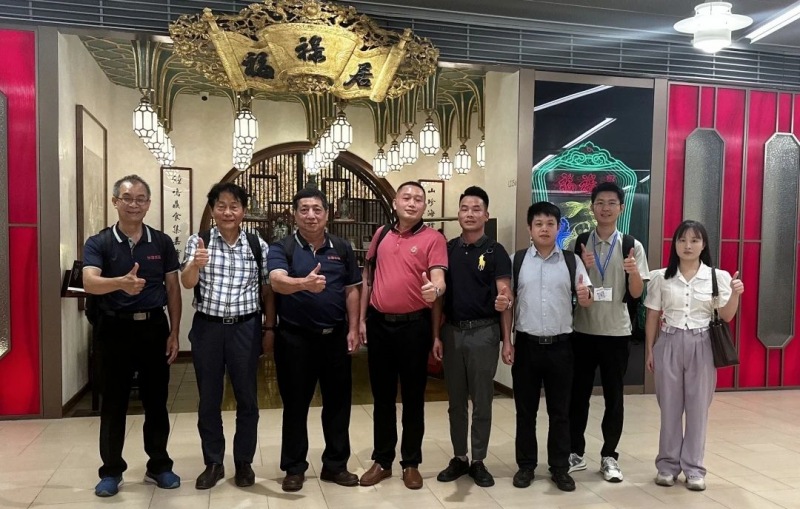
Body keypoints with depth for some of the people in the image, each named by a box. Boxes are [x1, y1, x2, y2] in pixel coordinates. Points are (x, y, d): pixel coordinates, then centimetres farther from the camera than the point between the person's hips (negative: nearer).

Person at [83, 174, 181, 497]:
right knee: (113, 403, 8)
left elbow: (173, 289, 6)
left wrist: (174, 333, 0)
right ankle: (111, 471, 22)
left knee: (156, 401, 10)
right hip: (115, 329, -1)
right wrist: (121, 283, -41)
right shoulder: (98, 243, -3)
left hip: (154, 327, 2)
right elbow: (90, 283, -20)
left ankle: (159, 466, 24)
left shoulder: (162, 243, 4)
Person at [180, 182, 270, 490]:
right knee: (209, 398, 11)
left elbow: (267, 290, 7)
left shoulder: (258, 245, 0)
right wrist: (196, 264, -34)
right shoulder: (198, 241, -2)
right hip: (207, 328, 0)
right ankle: (213, 463, 26)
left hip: (245, 328, 0)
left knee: (247, 397, 9)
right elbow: (187, 283, -13)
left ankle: (244, 462, 26)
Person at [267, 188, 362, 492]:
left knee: (338, 402, 10)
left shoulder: (342, 248, 5)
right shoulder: (282, 248, -5)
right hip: (295, 337, -3)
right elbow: (277, 281, -25)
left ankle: (335, 465, 25)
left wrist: (353, 329, 1)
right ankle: (294, 468, 22)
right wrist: (304, 283, -45)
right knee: (295, 405, 7)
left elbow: (352, 290, 9)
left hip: (335, 336, 3)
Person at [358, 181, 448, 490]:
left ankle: (411, 463, 23)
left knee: (413, 397, 8)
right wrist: (362, 318, 11)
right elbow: (368, 276, 14)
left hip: (414, 325, -4)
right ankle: (382, 461, 27)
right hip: (378, 323, 4)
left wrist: (435, 289, -41)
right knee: (382, 396, 13)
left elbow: (438, 278, -17)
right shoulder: (381, 234, 8)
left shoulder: (433, 239, -6)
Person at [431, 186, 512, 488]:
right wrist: (436, 334, 2)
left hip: (484, 332, -3)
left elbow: (505, 297, -7)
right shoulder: (448, 249, 6)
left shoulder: (495, 251, -3)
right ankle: (459, 458, 25)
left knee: (482, 401, 6)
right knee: (456, 401, 12)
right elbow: (439, 295, 7)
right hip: (452, 331, 3)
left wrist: (507, 340, -16)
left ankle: (478, 461, 19)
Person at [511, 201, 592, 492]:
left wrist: (584, 296, -23)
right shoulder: (516, 261, 2)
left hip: (560, 346, 0)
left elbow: (586, 302, 1)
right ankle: (526, 465, 24)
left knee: (559, 411, 10)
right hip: (526, 344, 0)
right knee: (525, 410, 10)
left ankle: (559, 467, 24)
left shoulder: (572, 261, 2)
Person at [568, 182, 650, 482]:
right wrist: (581, 268, -17)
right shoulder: (579, 244, 1)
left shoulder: (632, 246, -1)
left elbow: (636, 294, -2)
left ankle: (609, 456, 22)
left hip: (616, 332, -1)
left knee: (614, 396, 8)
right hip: (582, 330, 1)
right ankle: (575, 452, 23)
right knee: (578, 394, 9)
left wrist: (634, 272, -23)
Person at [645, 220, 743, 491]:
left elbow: (726, 316, -1)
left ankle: (693, 468, 18)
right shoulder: (661, 277, 1)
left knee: (698, 408, 6)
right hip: (669, 344, 0)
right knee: (670, 407, 7)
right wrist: (649, 351, 4)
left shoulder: (718, 277, 0)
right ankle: (668, 465, 20)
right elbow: (652, 317, 5)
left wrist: (735, 294, -19)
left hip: (702, 345, 0)